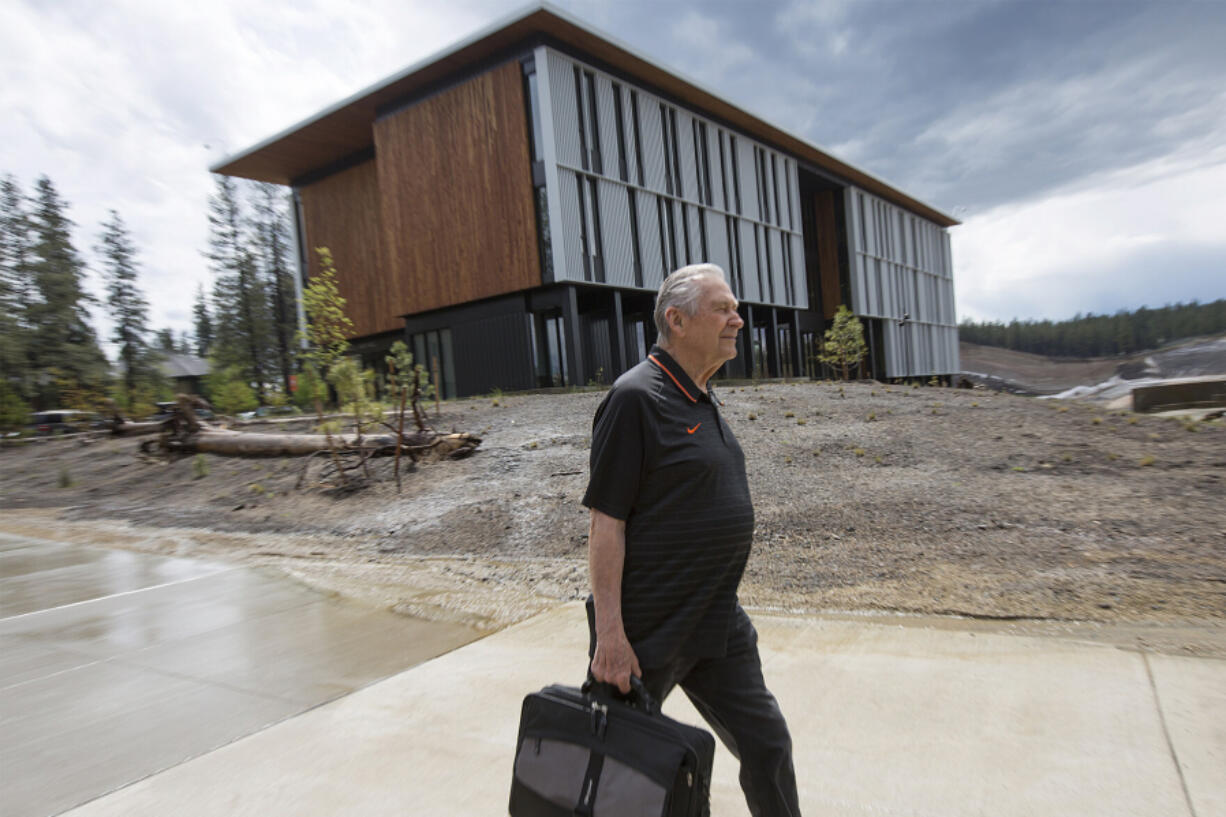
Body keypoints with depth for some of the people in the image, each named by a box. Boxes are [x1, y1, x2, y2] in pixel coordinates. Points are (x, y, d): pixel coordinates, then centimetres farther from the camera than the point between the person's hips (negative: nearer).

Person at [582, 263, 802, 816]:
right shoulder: (637, 397, -18)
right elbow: (606, 522, -20)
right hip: (646, 630, -7)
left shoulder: (701, 397, 9)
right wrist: (610, 636, -21)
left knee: (766, 744, 14)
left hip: (719, 627, 8)